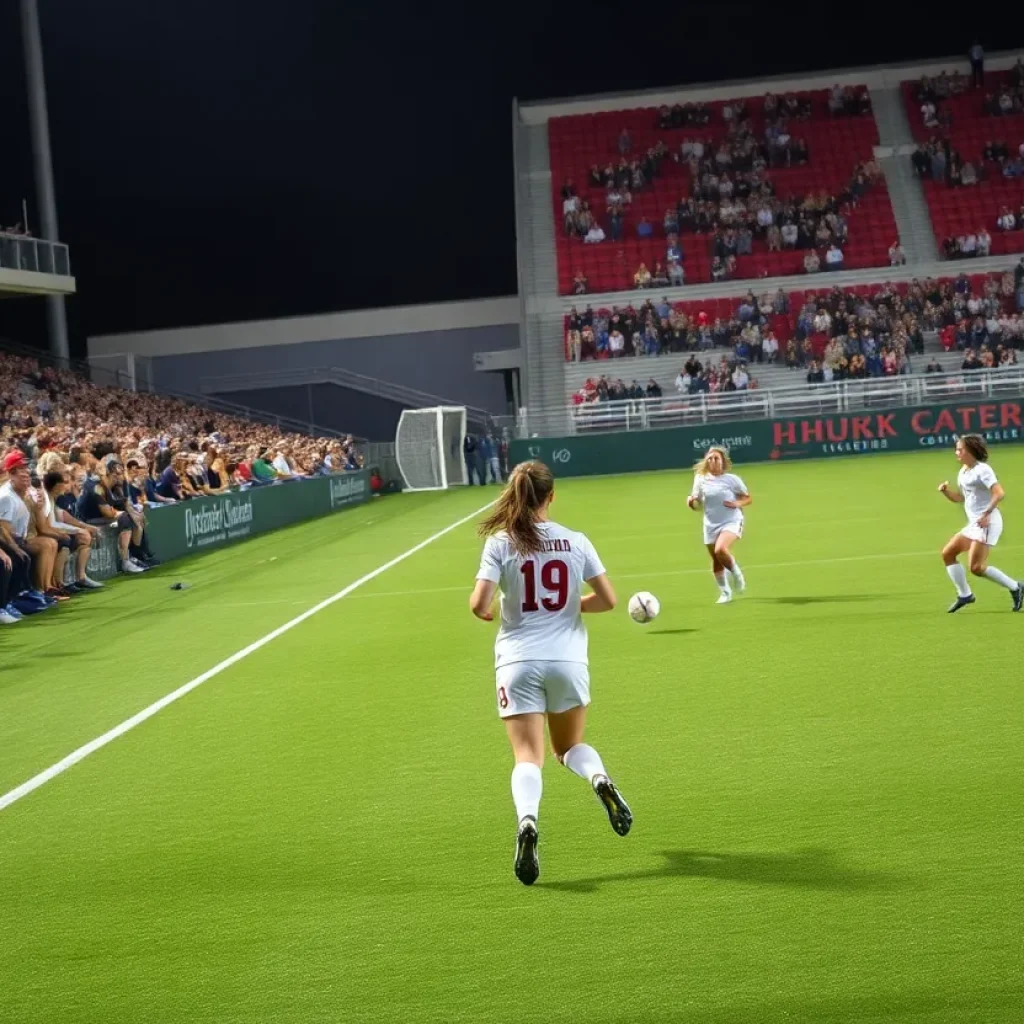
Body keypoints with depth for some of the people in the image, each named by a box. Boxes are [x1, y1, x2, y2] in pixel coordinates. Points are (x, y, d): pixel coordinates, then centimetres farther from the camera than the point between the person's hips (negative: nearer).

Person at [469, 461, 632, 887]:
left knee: (528, 757, -2)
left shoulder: (500, 543, -5)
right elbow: (608, 599, 3)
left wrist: (488, 612, 11)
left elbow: (479, 604, -12)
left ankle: (527, 820, -30)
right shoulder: (575, 542, 2)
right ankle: (601, 779, -10)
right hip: (567, 659, 2)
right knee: (570, 746, 22)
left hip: (519, 661, -2)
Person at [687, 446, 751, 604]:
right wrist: (691, 502, -17)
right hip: (711, 525, 4)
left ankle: (736, 574, -2)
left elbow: (748, 498, 3)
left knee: (720, 550, -29)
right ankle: (725, 592, 29)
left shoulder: (732, 479, -6)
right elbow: (696, 506, 6)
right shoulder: (701, 480, 1)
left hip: (731, 522, -4)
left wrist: (737, 504, -17)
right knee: (716, 561, 8)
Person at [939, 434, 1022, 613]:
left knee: (976, 567, -14)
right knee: (948, 553, 8)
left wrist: (986, 514, -25)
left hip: (987, 523, -10)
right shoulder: (963, 472, 15)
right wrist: (946, 491, 7)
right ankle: (964, 595, 16)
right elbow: (960, 498, 25)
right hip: (974, 524, 10)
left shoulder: (982, 470, -13)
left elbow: (999, 493, -23)